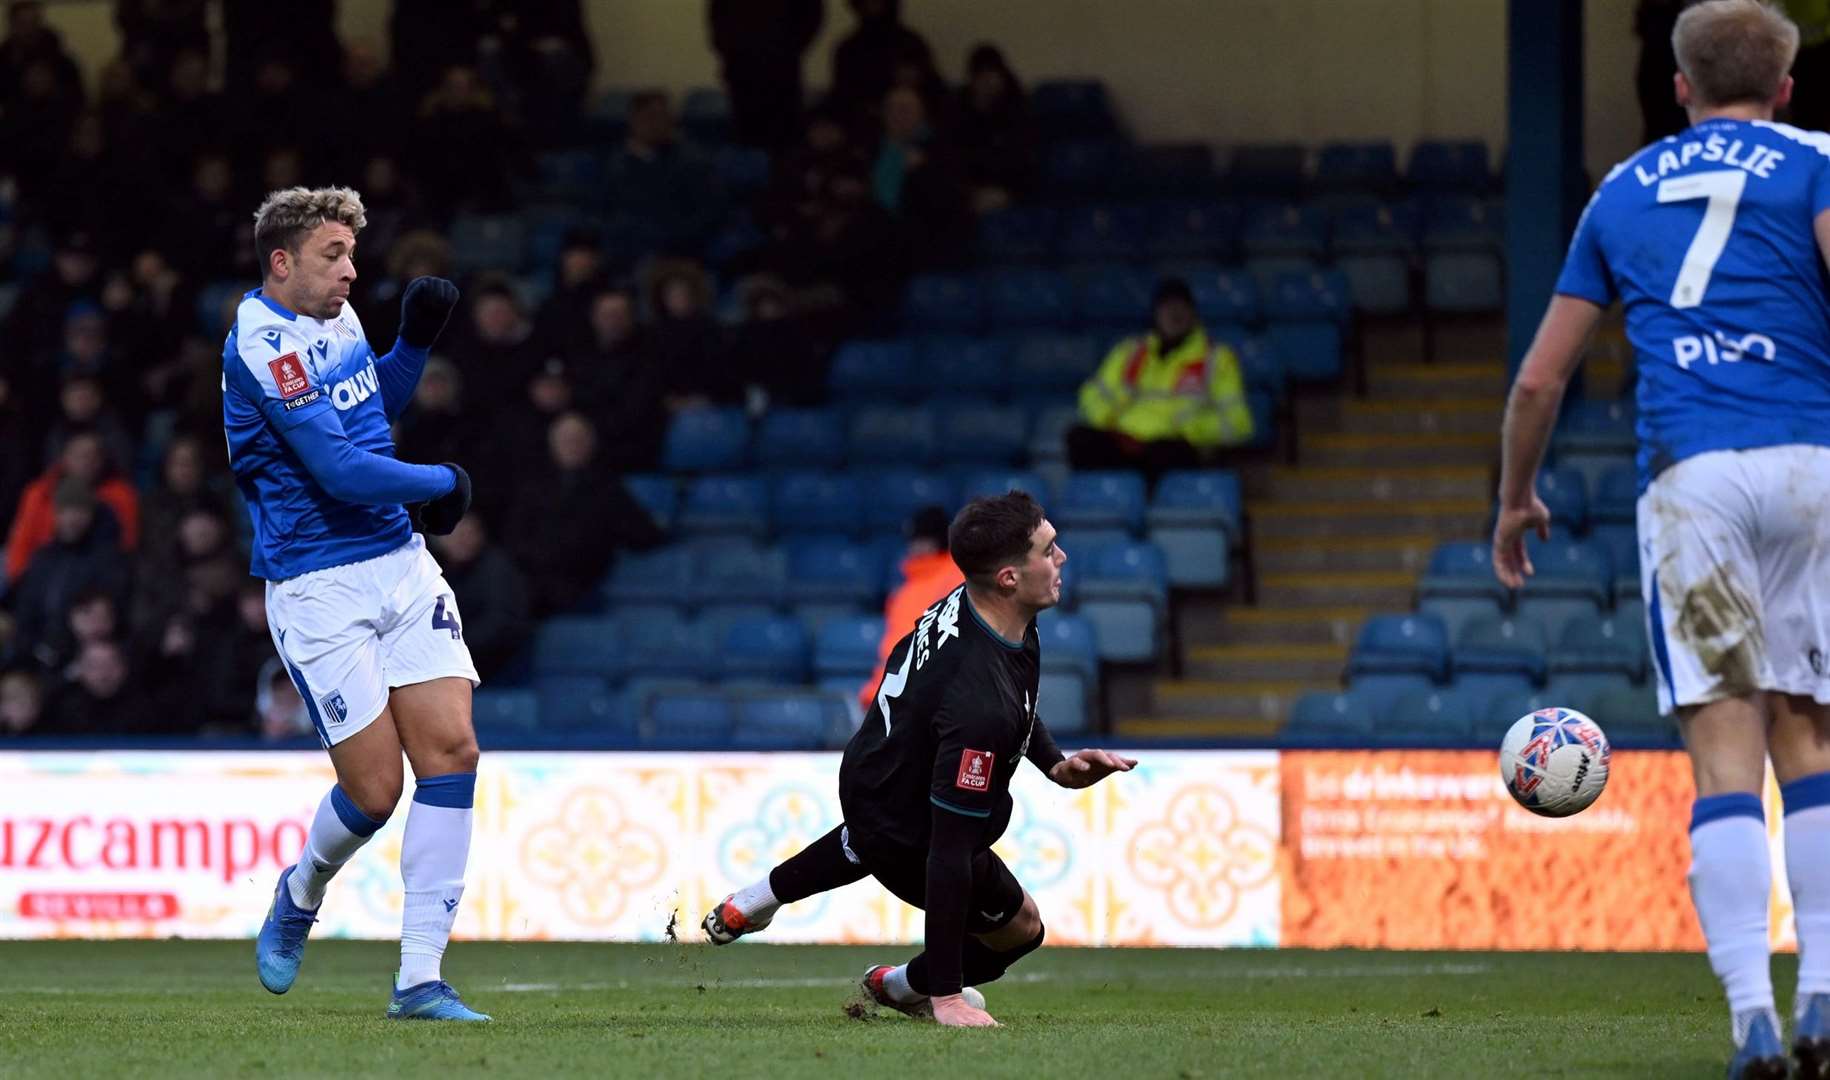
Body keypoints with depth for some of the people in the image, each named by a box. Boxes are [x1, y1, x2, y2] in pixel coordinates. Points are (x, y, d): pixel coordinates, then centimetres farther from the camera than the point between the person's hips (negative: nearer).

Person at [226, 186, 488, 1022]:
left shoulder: (336, 317, 10)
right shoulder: (262, 347, -17)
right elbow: (340, 469, -23)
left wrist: (417, 339, 11)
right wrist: (442, 483, -8)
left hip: (399, 562, 8)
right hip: (319, 587, -8)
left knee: (450, 749, -6)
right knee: (374, 788, -7)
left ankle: (419, 980, -4)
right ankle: (300, 895, 29)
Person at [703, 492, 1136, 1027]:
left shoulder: (964, 602, -19)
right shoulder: (981, 704, -44)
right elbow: (949, 851, -39)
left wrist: (1055, 764, -3)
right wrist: (946, 996, -34)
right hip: (907, 837, -8)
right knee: (1020, 927, 17)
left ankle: (754, 903, 60)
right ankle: (905, 986, 41)